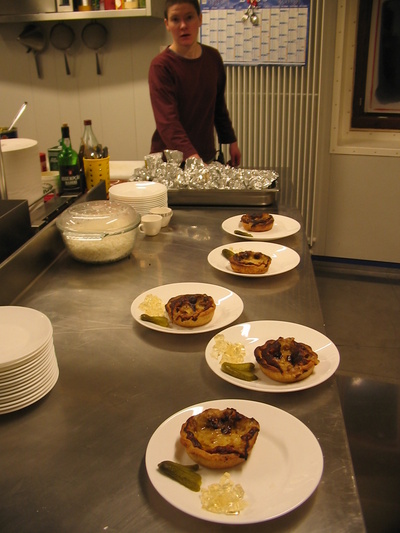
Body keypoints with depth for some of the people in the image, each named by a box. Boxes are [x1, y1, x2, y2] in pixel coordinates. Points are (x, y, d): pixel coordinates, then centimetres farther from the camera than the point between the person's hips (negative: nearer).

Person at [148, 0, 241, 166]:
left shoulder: (213, 57, 4)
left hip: (206, 155, 5)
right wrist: (191, 156, -40)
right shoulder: (161, 66, -15)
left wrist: (231, 141, 16)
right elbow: (167, 121, -26)